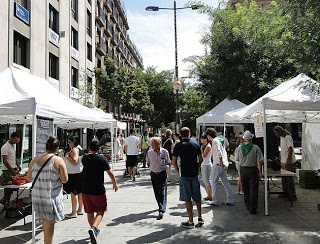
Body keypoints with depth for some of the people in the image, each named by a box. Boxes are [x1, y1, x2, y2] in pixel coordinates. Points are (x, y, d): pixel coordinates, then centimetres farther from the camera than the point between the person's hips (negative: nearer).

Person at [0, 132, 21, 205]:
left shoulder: (14, 145, 9)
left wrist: (17, 165, 9)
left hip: (14, 168, 8)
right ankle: (6, 202, 14)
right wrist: (13, 171, -21)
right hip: (7, 170, -8)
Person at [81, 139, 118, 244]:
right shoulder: (102, 159, -10)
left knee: (90, 211, 17)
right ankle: (94, 228, -15)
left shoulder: (85, 158, 0)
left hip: (85, 189, 4)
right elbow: (110, 173, -9)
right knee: (100, 211, 8)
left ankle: (94, 230, 29)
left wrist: (90, 152, 37)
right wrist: (115, 183, 4)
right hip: (98, 190, -4)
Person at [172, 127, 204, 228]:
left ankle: (191, 221, 9)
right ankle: (200, 218, 18)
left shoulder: (178, 146, -7)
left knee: (187, 198, 3)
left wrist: (178, 171, 7)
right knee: (197, 197, 16)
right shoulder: (195, 144, 3)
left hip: (184, 174, -3)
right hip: (195, 174, 4)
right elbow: (201, 159, 6)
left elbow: (174, 162, -7)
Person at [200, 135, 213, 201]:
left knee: (207, 180, -7)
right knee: (204, 180, 10)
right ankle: (208, 195, 16)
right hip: (203, 164, 10)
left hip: (207, 165, -10)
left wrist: (201, 149, -11)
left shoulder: (208, 146, -12)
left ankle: (211, 196, -2)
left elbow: (203, 156, -16)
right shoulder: (204, 146, 15)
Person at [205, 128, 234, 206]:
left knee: (214, 183, 1)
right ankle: (230, 200, 13)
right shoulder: (220, 139, 17)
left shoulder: (215, 141, -11)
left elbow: (219, 153, -22)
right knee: (225, 182, 11)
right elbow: (224, 152, 20)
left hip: (218, 164, -9)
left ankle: (215, 201, 5)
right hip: (224, 165, 9)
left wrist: (221, 163, -17)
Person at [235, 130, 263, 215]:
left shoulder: (239, 147, -4)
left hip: (243, 169, 3)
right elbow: (259, 161, -11)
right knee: (253, 189, 1)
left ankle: (248, 206, 28)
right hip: (253, 169, -3)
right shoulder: (255, 148, -11)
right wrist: (260, 172, -3)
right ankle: (252, 209, 1)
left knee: (246, 189, 16)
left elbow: (237, 159, 6)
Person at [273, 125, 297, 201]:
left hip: (288, 161, -9)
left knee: (289, 178, -4)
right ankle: (286, 193, 23)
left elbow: (290, 150, -21)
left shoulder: (288, 137, -16)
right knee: (283, 177, 13)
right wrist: (281, 155, 17)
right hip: (283, 161, 9)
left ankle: (292, 195, 4)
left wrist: (287, 161, -23)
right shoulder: (281, 137, 12)